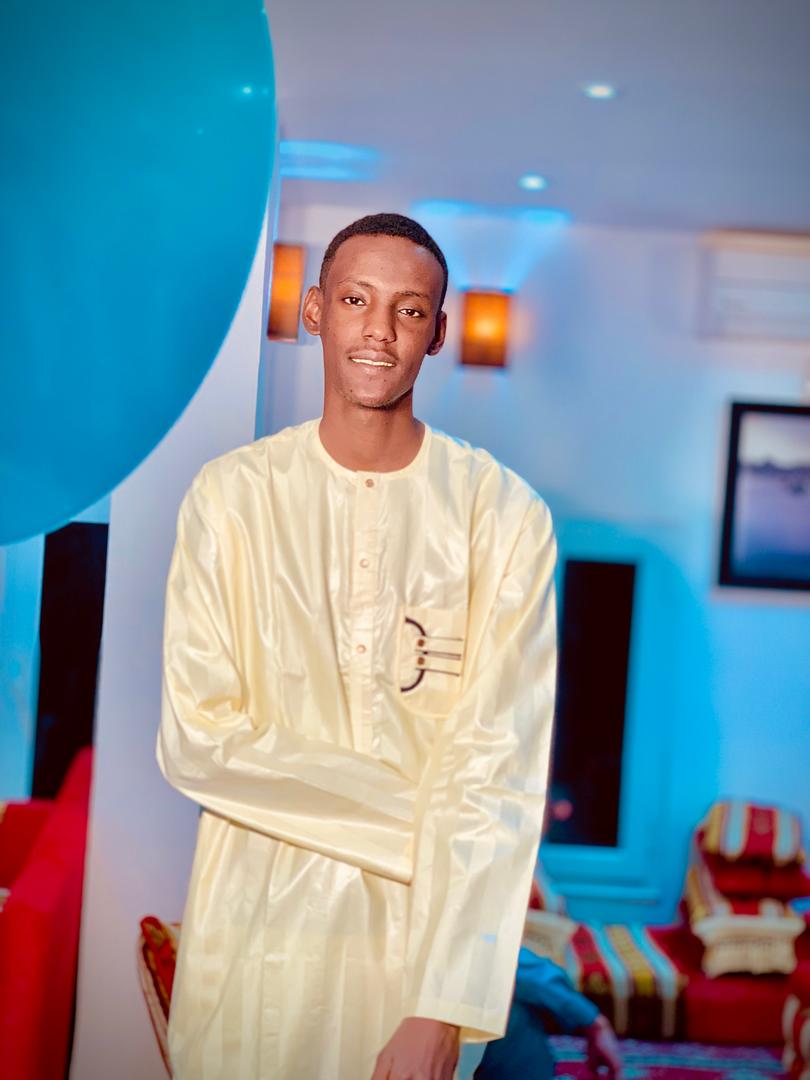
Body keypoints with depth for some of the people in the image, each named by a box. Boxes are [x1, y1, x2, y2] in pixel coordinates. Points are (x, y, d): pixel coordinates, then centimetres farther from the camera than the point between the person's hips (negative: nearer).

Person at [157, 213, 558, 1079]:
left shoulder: (505, 516, -7)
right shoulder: (230, 496, -3)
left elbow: (496, 769, -13)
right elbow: (194, 739, -8)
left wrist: (443, 1007, -20)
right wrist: (407, 814, -15)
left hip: (423, 922, -1)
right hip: (256, 916, 1)